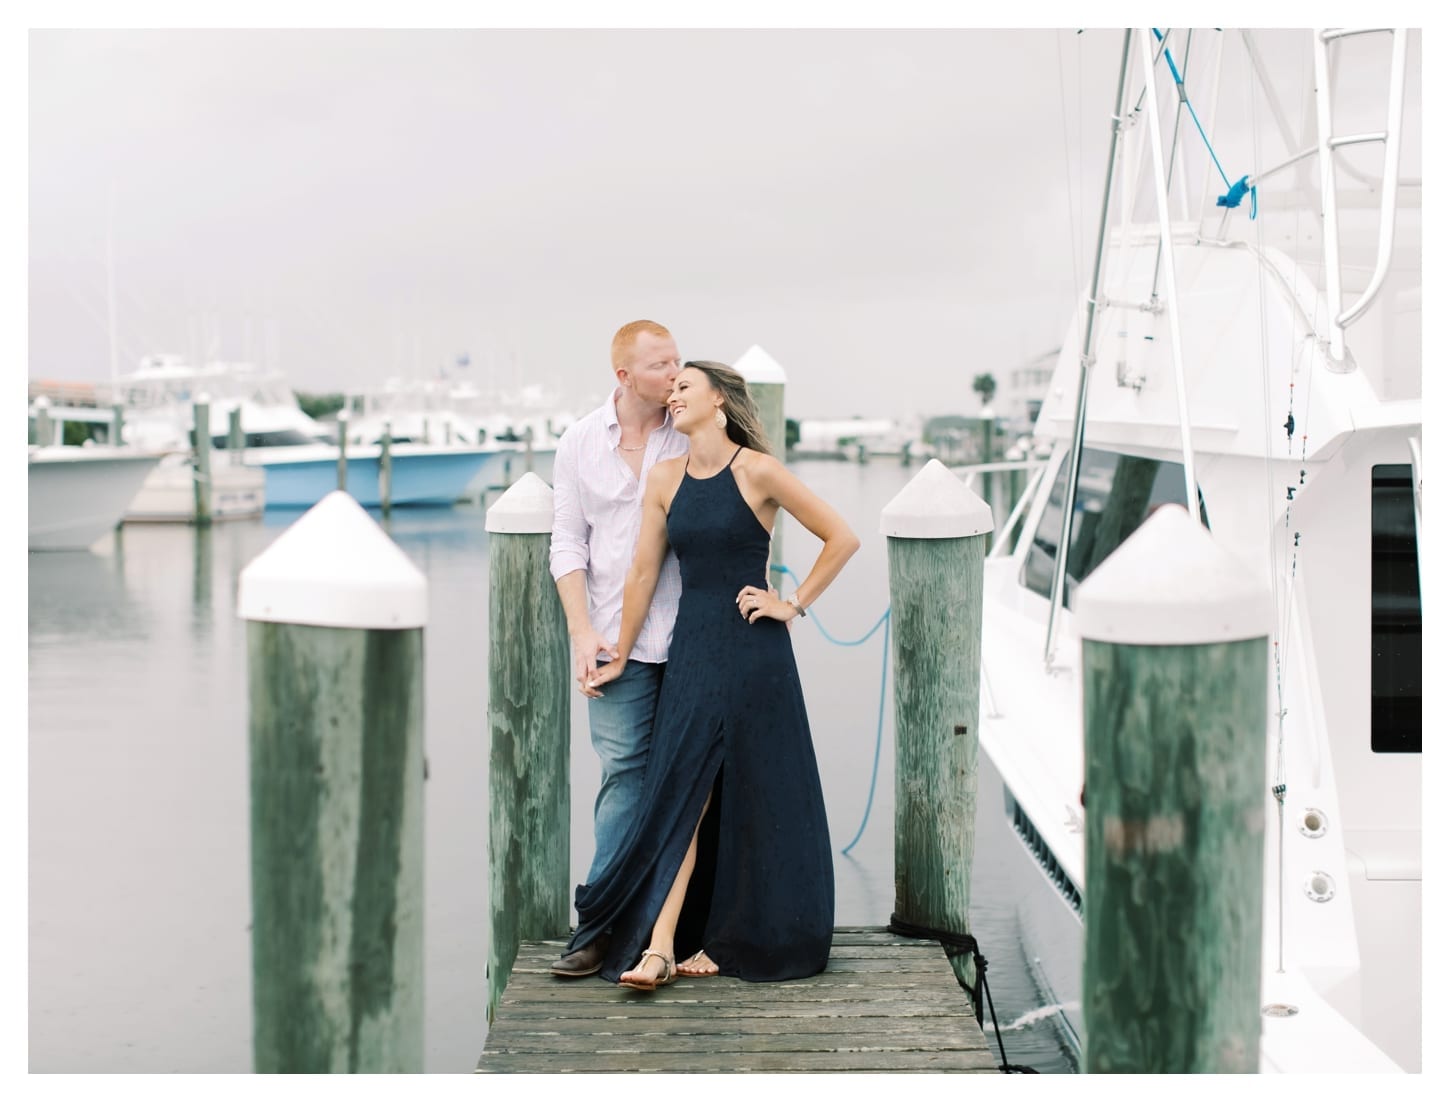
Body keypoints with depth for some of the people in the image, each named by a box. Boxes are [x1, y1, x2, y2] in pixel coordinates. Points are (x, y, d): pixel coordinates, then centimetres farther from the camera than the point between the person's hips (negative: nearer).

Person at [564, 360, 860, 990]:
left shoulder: (757, 472, -7)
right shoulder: (665, 479, 6)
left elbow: (841, 538, -3)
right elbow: (644, 572, 11)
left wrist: (794, 604, -3)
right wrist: (619, 657, 14)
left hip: (754, 654, -4)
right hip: (691, 651, 4)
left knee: (751, 802, 4)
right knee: (680, 797, -2)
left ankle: (732, 941, 17)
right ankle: (659, 945, -5)